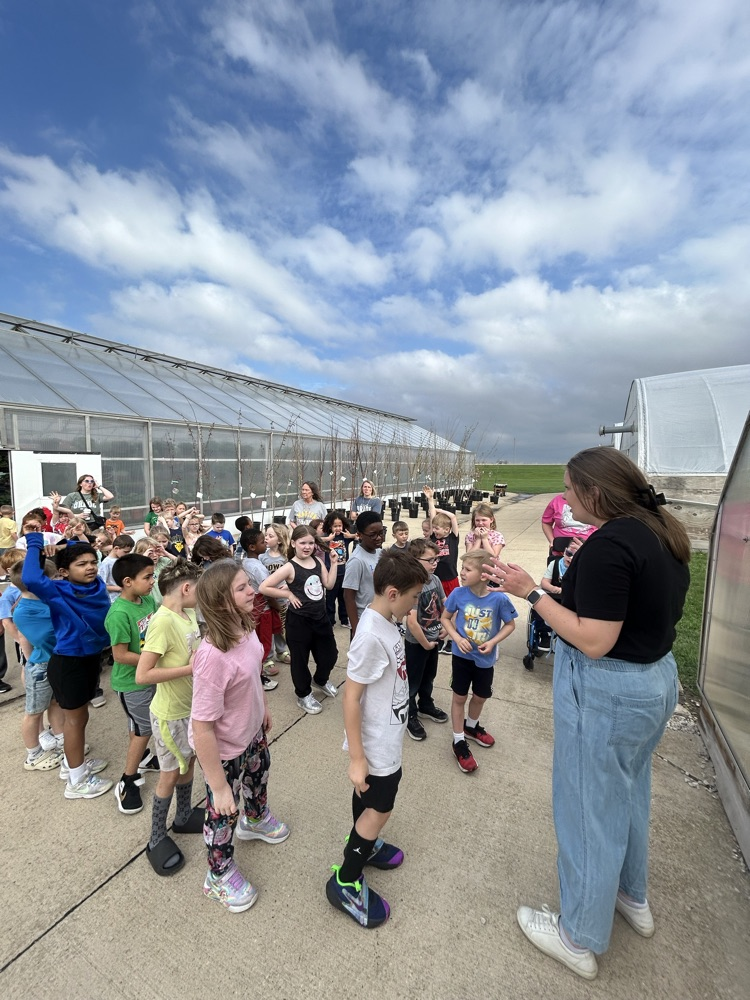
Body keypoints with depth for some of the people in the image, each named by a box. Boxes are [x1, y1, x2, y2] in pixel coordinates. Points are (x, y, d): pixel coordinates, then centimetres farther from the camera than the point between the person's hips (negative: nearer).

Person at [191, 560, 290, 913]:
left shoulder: (245, 628, -18)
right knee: (223, 812, 20)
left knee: (259, 774, 34)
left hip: (252, 732, 7)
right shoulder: (213, 656, -41)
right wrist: (218, 787, -22)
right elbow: (202, 729, -32)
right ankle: (219, 875, 53)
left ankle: (256, 819, 68)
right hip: (224, 749, -7)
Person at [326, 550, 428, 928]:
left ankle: (363, 843, 52)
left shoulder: (385, 621, -7)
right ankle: (345, 881, 32)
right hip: (377, 743, -8)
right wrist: (357, 758, -21)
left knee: (367, 796, 28)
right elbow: (350, 698, -26)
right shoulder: (370, 636, -33)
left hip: (385, 736, 8)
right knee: (379, 808, 12)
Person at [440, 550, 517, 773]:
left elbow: (510, 624, -6)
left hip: (485, 659, 1)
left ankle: (471, 725, 50)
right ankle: (459, 741, 30)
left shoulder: (498, 598, -22)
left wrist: (493, 642, -19)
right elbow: (445, 617, -4)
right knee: (459, 697, 11)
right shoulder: (458, 593, -19)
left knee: (480, 696, 22)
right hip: (462, 655, -1)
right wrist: (457, 638, -18)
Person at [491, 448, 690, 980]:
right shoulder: (665, 531, 2)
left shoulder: (608, 544, -26)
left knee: (589, 808, 12)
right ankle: (633, 897, 53)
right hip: (657, 678, 9)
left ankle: (581, 938, 35)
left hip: (606, 691, -9)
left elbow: (594, 641, -27)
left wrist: (531, 591, -23)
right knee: (628, 793, 29)